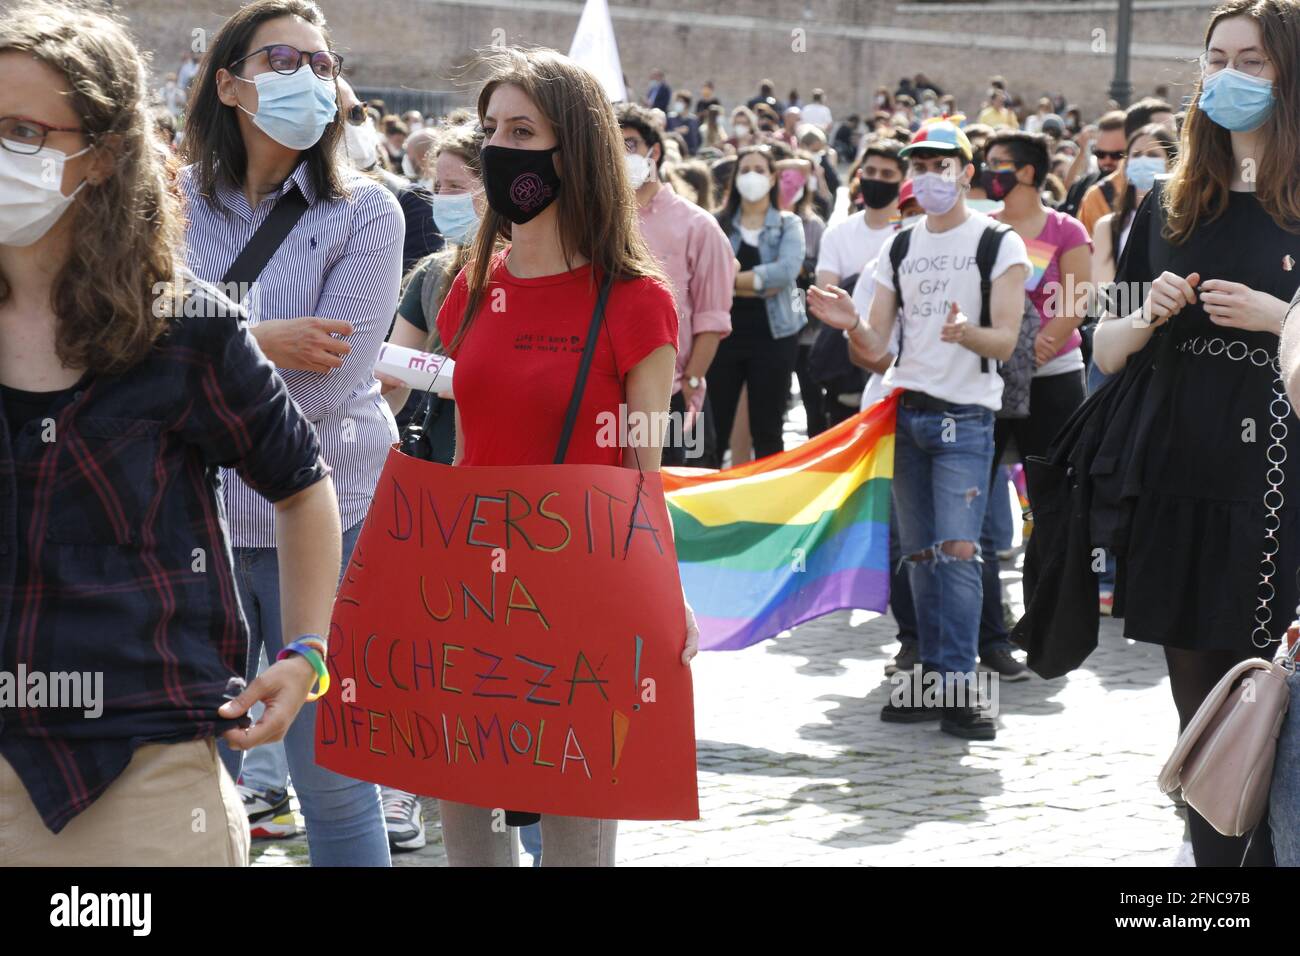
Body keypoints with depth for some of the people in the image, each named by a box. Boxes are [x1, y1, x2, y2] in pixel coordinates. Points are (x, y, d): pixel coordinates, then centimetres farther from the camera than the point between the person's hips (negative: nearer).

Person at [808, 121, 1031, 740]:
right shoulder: (899, 247, 12)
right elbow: (877, 347, 8)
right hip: (905, 411, 5)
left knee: (958, 550, -13)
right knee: (919, 554, 7)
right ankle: (933, 677, 14)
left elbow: (1005, 341, -10)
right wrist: (849, 324, -14)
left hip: (965, 417, -5)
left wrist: (966, 333, -32)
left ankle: (960, 684, -11)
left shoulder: (999, 244, -2)